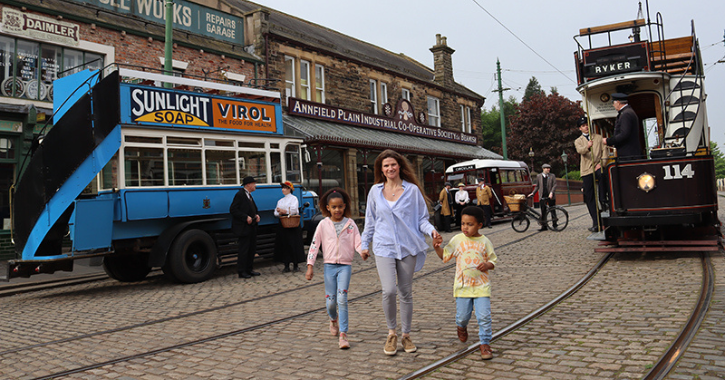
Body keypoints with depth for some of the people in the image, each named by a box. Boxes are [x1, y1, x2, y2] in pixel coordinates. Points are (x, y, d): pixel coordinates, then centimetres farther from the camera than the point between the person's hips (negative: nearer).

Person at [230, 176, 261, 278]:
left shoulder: (249, 195, 16)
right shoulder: (240, 195, -12)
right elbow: (233, 210, -18)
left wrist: (256, 215, 5)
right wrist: (246, 217, -21)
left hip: (252, 227, 10)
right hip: (244, 228, -9)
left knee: (252, 249, 13)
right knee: (243, 250, -3)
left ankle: (249, 269, 23)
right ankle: (241, 271, 5)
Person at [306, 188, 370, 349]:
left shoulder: (350, 223, 2)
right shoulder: (323, 224, 2)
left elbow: (357, 242, -2)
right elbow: (314, 245, 1)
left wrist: (362, 251, -24)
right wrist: (310, 266, -5)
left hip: (345, 265, -1)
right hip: (329, 265, 1)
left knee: (342, 298, -13)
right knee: (330, 300, 5)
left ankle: (343, 334, -8)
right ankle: (333, 319, 40)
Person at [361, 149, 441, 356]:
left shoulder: (412, 190, 1)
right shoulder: (375, 191, 6)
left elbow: (422, 218, 5)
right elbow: (370, 220, 15)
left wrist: (431, 230, -14)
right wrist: (365, 244, 16)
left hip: (408, 247, 0)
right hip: (384, 248, 0)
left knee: (406, 292, 8)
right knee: (389, 291, -13)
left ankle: (406, 335, 25)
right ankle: (391, 333, 9)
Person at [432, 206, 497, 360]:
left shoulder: (484, 242, -1)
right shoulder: (457, 240, 0)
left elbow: (493, 261, 5)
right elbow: (445, 256, 8)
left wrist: (487, 265, -17)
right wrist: (437, 247, -9)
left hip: (482, 286, -1)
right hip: (462, 286, 1)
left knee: (484, 316, -7)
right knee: (462, 316, 8)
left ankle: (484, 344, 9)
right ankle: (461, 326, 43)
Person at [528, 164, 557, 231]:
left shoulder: (552, 176, 3)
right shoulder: (539, 176, 8)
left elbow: (554, 185, -5)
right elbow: (537, 186, 14)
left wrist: (551, 193, -19)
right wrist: (532, 193, 3)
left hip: (550, 196, -1)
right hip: (542, 197, 1)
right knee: (543, 212, 0)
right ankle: (544, 226, 5)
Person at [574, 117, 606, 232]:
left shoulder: (598, 137, 20)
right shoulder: (578, 141, 15)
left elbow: (604, 150, 9)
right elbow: (580, 150, -8)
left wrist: (601, 163, -9)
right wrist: (587, 147, -32)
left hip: (598, 167, -1)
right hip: (586, 170, 1)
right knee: (590, 198, -2)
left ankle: (604, 203, -28)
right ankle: (596, 222, 3)